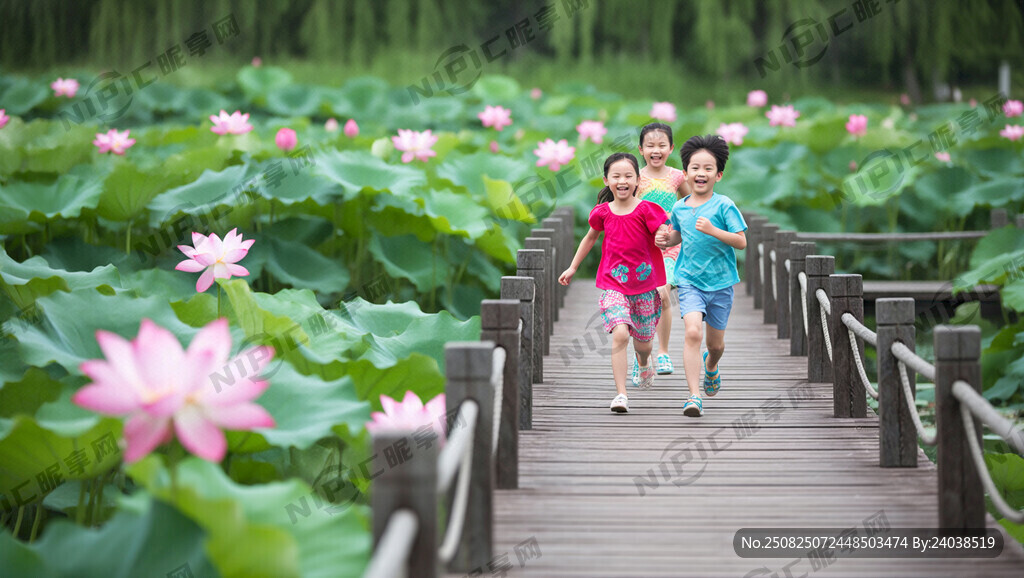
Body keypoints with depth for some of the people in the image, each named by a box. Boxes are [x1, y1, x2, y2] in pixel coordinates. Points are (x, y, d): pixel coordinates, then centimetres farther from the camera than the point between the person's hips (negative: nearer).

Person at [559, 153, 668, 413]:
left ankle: (644, 362, 51)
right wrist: (573, 268, 24)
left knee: (643, 341, 13)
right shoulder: (603, 213, 1)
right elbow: (590, 237, 19)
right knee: (620, 335, -20)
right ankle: (621, 394, -18)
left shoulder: (646, 210, -8)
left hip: (643, 284, 0)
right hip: (614, 284, 0)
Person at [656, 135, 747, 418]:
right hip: (689, 281, 1)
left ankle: (711, 365, 51)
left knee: (716, 343, 12)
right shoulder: (679, 208, 4)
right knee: (693, 332, -22)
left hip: (720, 282, -1)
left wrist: (712, 230, -24)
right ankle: (694, 396, -21)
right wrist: (667, 240, 2)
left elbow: (741, 242, -13)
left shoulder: (723, 205, -8)